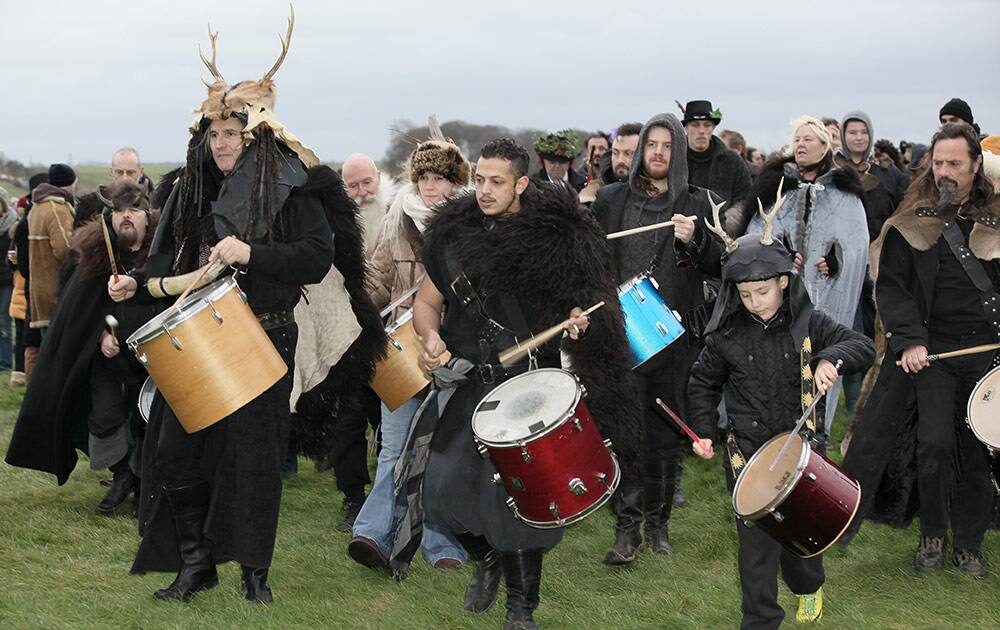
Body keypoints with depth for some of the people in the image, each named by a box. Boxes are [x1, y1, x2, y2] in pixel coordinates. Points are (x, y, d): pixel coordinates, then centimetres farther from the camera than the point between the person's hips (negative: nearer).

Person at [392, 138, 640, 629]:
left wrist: (576, 324, -15)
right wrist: (431, 336, -6)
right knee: (443, 485, -10)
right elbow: (427, 301, 14)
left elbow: (579, 304, 8)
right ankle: (486, 557, 22)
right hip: (465, 381, 2)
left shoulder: (557, 239, -3)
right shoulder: (455, 234, 5)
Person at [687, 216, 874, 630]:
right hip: (748, 452, -1)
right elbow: (704, 383, 9)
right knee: (756, 541, -2)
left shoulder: (806, 323, -7)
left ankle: (809, 586, 47)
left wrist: (830, 358, -28)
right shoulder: (727, 333, -6)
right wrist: (703, 432, 0)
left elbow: (864, 347, -9)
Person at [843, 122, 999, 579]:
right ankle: (932, 537, 10)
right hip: (931, 351, -1)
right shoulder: (912, 224, 4)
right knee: (933, 444, -8)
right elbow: (891, 287, 0)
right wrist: (910, 340, -12)